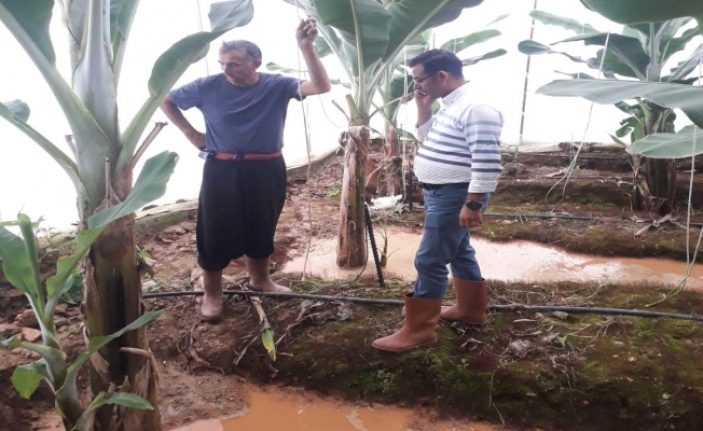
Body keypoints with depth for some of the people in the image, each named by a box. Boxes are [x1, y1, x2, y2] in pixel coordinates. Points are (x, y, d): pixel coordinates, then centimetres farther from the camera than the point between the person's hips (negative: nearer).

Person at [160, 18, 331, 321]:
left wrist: (306, 46, -32)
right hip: (222, 171, -1)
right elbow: (166, 100, 9)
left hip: (267, 171, 1)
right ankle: (212, 294, 22)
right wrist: (190, 132, 1)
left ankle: (259, 279, 40)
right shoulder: (208, 87, -6)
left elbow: (321, 87, -21)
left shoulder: (277, 86, -7)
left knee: (262, 229, 16)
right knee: (216, 232, 4)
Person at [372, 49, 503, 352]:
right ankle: (471, 310, 36)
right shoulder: (451, 104, 10)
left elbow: (487, 163, -25)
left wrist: (473, 204, -26)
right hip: (440, 193, 10)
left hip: (456, 197, -10)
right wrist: (424, 109, 7)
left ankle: (418, 330, 5)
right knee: (459, 251, 20)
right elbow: (431, 138, 22)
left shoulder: (476, 108, -22)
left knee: (429, 261, -5)